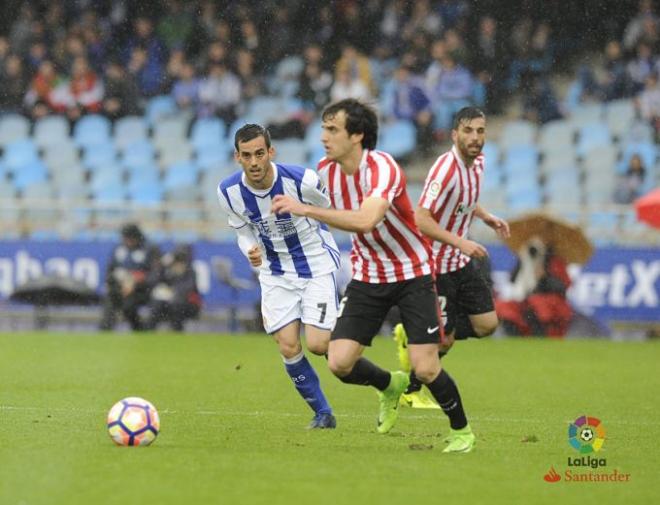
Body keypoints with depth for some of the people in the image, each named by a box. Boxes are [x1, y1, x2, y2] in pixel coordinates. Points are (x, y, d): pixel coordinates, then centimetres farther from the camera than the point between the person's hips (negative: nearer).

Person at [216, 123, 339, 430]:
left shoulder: (301, 180, -25)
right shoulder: (228, 192, -14)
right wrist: (251, 250, -19)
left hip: (316, 265, -3)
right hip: (276, 273, 3)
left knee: (318, 345, -13)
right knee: (288, 347, -5)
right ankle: (322, 413, 15)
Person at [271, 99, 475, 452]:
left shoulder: (382, 168, -26)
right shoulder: (326, 170, -4)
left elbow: (366, 220, -44)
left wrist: (306, 209, -44)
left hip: (411, 274, -6)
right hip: (367, 275, 6)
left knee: (425, 369, -11)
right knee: (339, 362, -8)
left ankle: (461, 430, 17)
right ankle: (390, 386, 24)